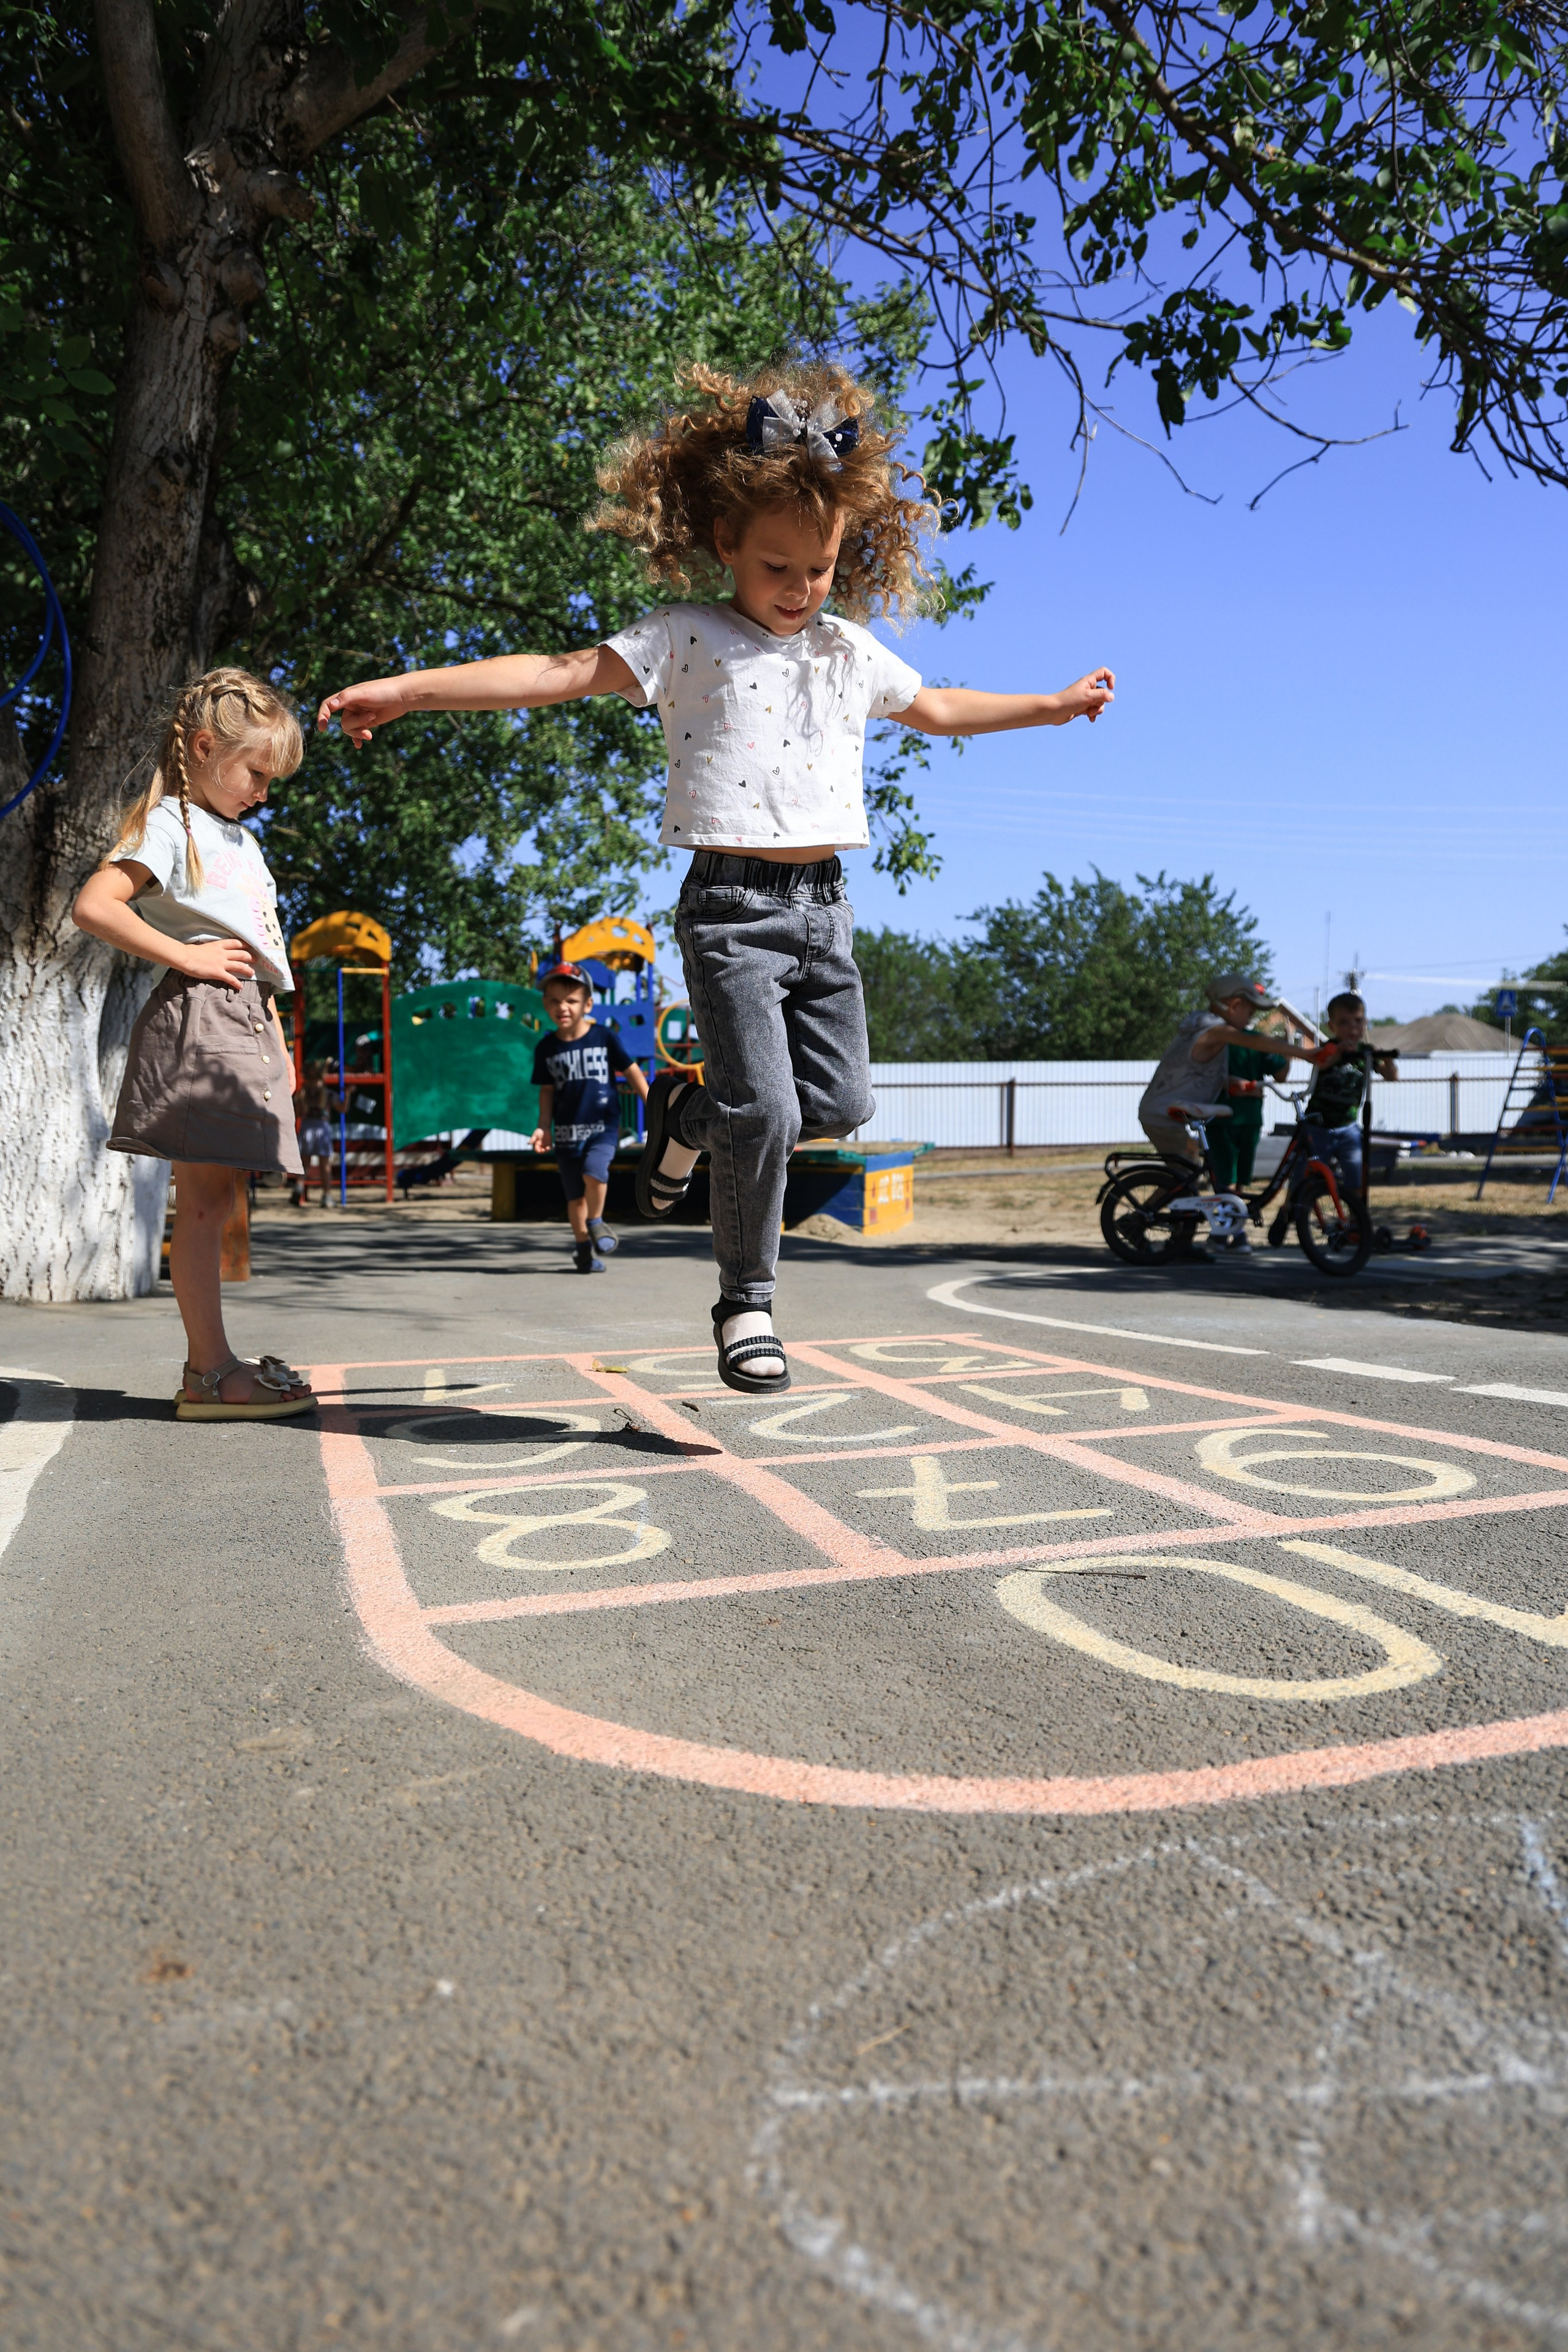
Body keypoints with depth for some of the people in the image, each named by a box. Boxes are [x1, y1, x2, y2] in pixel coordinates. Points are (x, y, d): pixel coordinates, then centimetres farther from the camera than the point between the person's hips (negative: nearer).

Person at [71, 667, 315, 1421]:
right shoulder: (171, 824, -2)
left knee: (214, 1199, 8)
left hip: (248, 1021, 9)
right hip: (198, 1016, -9)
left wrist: (279, 1041, 21)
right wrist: (188, 957, -15)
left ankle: (211, 1361, 12)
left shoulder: (242, 841, 25)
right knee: (204, 1197, -9)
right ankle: (210, 1372, -8)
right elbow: (93, 905, -15)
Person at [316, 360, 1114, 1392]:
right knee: (762, 1106, -13)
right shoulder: (687, 639, -1)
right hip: (733, 902, -6)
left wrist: (1055, 703, 38)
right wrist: (409, 688, -18)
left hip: (825, 901, 6)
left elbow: (935, 708, 32)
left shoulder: (854, 650, 16)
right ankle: (747, 1297, 7)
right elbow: (565, 671, -10)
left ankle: (683, 1115, 30)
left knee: (840, 1100, 4)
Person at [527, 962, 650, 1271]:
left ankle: (596, 1222, 0)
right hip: (567, 1132, 2)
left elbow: (631, 1072, 3)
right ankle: (584, 1249, 23)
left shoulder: (604, 1037, -4)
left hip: (603, 1127, -2)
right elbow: (547, 1090, 10)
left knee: (594, 1173, -27)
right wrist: (544, 1127, 0)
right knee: (575, 1197, 5)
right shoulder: (546, 1048, 2)